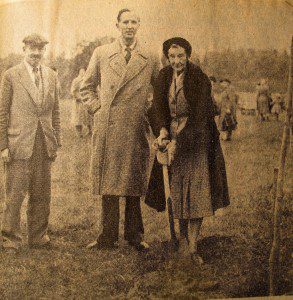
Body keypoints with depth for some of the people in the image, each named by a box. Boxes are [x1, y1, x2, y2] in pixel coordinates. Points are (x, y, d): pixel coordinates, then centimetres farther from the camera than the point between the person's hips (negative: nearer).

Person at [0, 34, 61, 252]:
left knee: (42, 195, 9)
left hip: (44, 144, 4)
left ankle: (38, 236, 21)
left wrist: (56, 142, 10)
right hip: (19, 144, -4)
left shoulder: (52, 76, 12)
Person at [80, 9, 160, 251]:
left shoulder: (151, 58, 6)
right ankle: (108, 237, 10)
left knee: (134, 184, 6)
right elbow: (87, 87, 19)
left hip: (137, 130, 0)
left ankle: (134, 235, 17)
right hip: (107, 128, 1)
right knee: (109, 184, 2)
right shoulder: (101, 54, 8)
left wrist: (149, 114, 6)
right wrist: (97, 107, 5)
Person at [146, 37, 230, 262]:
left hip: (196, 140, -4)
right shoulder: (164, 77, 1)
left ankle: (192, 246, -4)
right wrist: (162, 130, -22)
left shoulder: (200, 80, -13)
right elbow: (158, 108, -2)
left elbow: (197, 117, -18)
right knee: (176, 190, 6)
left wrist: (178, 143, -22)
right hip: (171, 136, 4)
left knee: (195, 192, -7)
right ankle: (183, 236, 23)